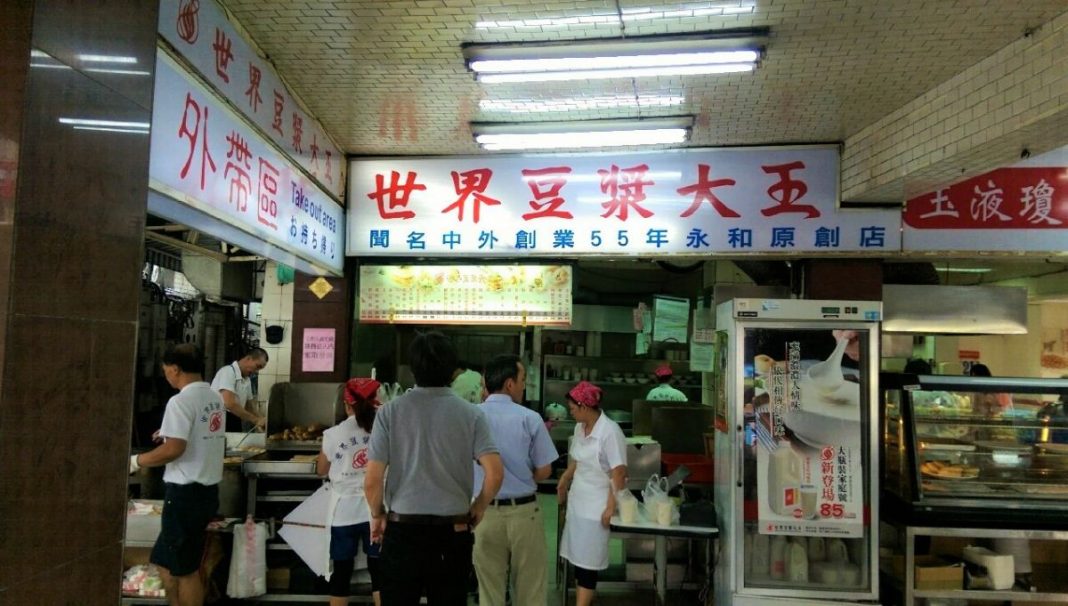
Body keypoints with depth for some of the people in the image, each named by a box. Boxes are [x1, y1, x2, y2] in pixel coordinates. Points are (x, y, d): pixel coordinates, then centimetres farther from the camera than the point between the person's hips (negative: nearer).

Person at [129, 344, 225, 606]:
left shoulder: (181, 401, -17)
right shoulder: (215, 398, 10)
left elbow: (174, 449, -23)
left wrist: (136, 461, -10)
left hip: (186, 493, -9)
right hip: (207, 490, 9)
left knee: (185, 570, 4)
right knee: (169, 564, 20)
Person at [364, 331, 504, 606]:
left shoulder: (390, 412, -6)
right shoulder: (471, 414, -5)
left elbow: (372, 480, -8)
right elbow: (495, 474, -11)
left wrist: (377, 514, 10)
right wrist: (478, 508, 7)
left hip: (403, 530, -1)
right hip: (454, 532, 1)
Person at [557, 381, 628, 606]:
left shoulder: (610, 431, -20)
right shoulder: (579, 428, 3)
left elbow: (619, 473, -19)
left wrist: (611, 507, -20)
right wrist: (563, 483, 26)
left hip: (596, 505, -7)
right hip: (577, 500, 8)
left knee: (587, 561, -1)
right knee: (577, 557, 14)